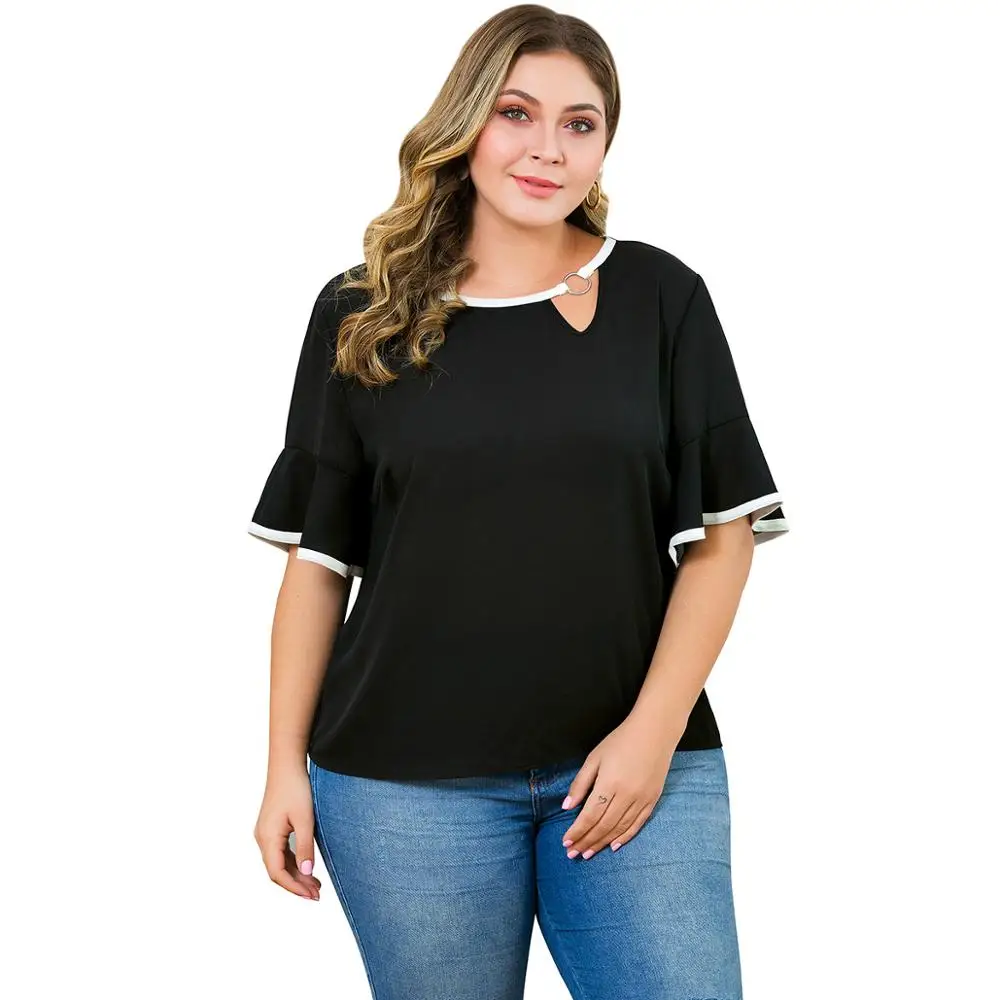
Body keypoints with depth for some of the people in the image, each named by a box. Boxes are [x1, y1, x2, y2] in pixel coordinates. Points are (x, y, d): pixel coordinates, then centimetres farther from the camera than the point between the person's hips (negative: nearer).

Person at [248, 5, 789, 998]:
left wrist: (654, 730, -8)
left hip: (635, 763, 0)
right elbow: (318, 556, 6)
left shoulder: (663, 299, 3)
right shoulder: (363, 314, 4)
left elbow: (724, 534, 2)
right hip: (408, 780, 0)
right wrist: (286, 764, 2)